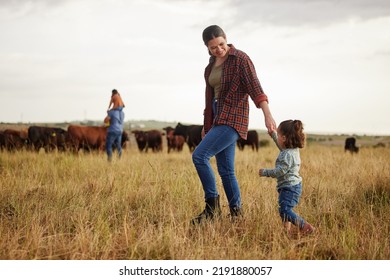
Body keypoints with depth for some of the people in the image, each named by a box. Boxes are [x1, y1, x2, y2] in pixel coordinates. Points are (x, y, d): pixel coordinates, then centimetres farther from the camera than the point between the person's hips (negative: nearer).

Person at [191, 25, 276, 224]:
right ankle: (237, 214, 14)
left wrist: (267, 114, -29)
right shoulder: (211, 66, 15)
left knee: (199, 156, -19)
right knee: (226, 170, 7)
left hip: (233, 118, -8)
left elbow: (255, 88, -17)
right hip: (219, 119, 8)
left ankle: (212, 206, -10)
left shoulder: (240, 59, -7)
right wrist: (206, 126, 24)